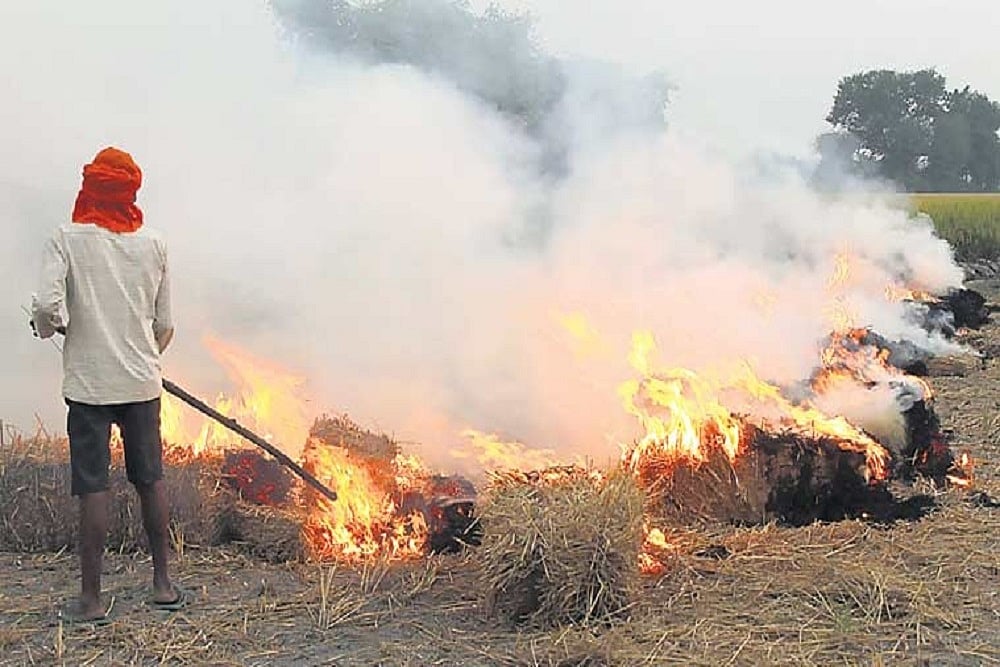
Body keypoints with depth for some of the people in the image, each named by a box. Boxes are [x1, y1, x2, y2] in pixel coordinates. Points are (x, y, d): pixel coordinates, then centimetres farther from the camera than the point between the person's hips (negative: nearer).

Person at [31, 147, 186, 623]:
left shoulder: (67, 240, -6)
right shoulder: (153, 245, 4)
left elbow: (47, 305, -18)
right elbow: (164, 325, 7)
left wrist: (46, 325, 5)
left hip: (89, 383, -3)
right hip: (142, 382, 3)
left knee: (93, 487, 0)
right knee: (150, 480, 13)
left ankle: (91, 598, 5)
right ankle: (163, 584, 21)